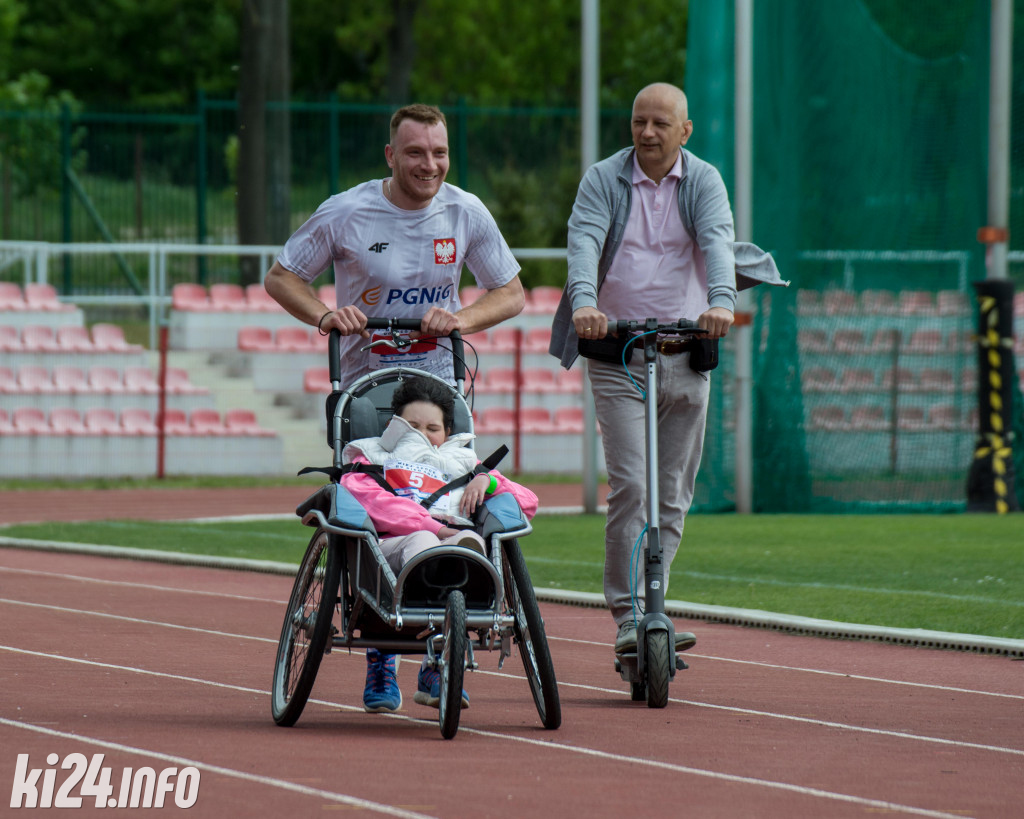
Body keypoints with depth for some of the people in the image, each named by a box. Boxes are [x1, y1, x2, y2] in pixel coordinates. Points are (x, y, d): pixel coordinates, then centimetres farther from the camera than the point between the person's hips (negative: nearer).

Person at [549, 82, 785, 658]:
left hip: (685, 353, 2)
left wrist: (721, 301, -33)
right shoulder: (604, 180, 1)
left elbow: (718, 241, -13)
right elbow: (584, 242, -14)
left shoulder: (703, 182, 4)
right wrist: (584, 303, -34)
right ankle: (629, 619, -10)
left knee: (674, 493, 5)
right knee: (630, 486, -12)